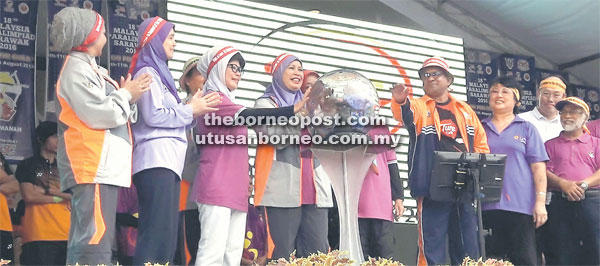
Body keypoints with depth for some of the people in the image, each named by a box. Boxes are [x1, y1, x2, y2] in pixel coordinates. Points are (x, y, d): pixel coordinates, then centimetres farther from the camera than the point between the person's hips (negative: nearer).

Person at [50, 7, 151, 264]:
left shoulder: (92, 70, 23)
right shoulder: (76, 69, -7)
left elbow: (114, 114, 22)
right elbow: (100, 114, -18)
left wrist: (129, 96, 6)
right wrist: (126, 94, -3)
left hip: (104, 167, 11)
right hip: (92, 168, -11)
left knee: (89, 241, 10)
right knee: (95, 243, -16)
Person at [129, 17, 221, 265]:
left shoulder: (158, 73, 25)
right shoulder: (147, 73, -3)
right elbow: (153, 116, -14)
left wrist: (193, 108, 11)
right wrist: (190, 110, -3)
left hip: (167, 161, 10)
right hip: (157, 160, -10)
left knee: (167, 235, 6)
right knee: (157, 234, -16)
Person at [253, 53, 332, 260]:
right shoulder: (265, 104, 9)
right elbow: (273, 135, -10)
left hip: (313, 188, 5)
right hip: (283, 189, -5)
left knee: (319, 252, -2)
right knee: (283, 253, -8)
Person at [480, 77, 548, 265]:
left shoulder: (526, 129, 9)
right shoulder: (480, 128, 14)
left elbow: (538, 167, 3)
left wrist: (540, 201, -6)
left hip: (521, 205, -2)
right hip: (487, 205, 2)